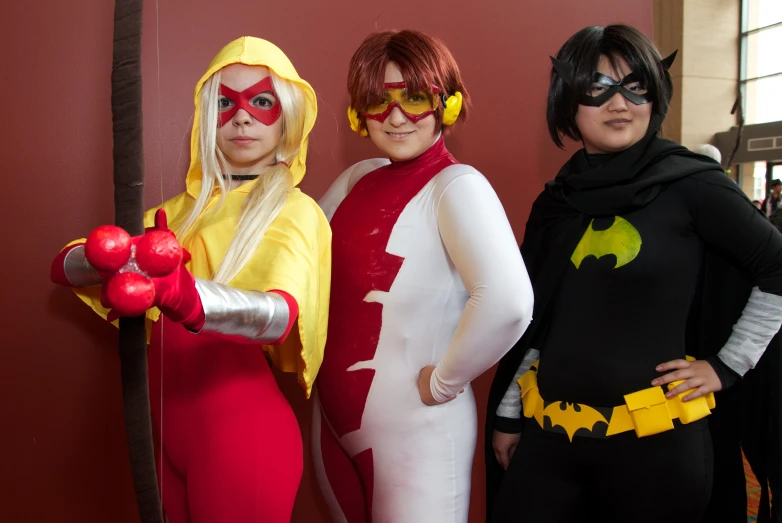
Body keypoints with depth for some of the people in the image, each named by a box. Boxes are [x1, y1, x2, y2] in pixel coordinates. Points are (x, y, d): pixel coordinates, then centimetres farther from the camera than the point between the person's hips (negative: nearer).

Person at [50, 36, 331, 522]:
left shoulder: (296, 211, -10)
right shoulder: (183, 209, 9)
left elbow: (283, 313, -30)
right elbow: (64, 266, 1)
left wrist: (185, 294, -48)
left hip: (243, 433, -5)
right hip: (168, 428, 6)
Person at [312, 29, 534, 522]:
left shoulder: (457, 186, -18)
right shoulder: (357, 178, 3)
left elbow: (508, 303, -33)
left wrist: (444, 382, -20)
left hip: (415, 431, -7)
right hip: (333, 420, 7)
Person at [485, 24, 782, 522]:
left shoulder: (691, 184, -7)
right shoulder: (557, 201, 6)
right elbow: (532, 320, 10)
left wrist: (726, 365, -3)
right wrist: (507, 415, 12)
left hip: (653, 438, -4)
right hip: (550, 434, 4)